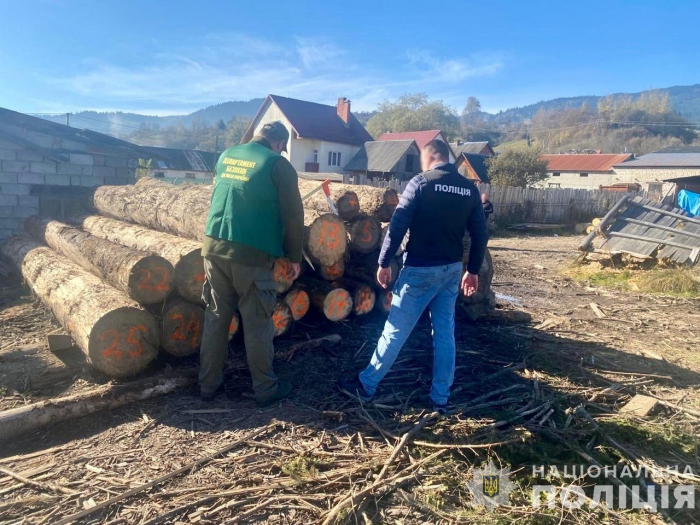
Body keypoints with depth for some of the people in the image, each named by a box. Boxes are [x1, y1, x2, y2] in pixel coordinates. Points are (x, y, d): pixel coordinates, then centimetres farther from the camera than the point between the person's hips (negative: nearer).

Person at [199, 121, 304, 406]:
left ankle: (208, 384, 25)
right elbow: (292, 215, -5)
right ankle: (265, 388, 19)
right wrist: (294, 257, 5)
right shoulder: (278, 164, -4)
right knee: (257, 324, 5)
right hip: (252, 254, -5)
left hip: (214, 247, 5)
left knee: (215, 318, 14)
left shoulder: (226, 156, 14)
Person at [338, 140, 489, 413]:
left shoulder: (421, 182, -9)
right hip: (452, 268, 6)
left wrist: (384, 262, -7)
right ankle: (440, 398, 21)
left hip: (421, 269, -5)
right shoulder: (469, 188, 6)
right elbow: (481, 234, 7)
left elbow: (398, 225, -14)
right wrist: (473, 270, 16)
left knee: (395, 330, 3)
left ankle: (366, 385, 16)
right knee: (445, 333, 12)